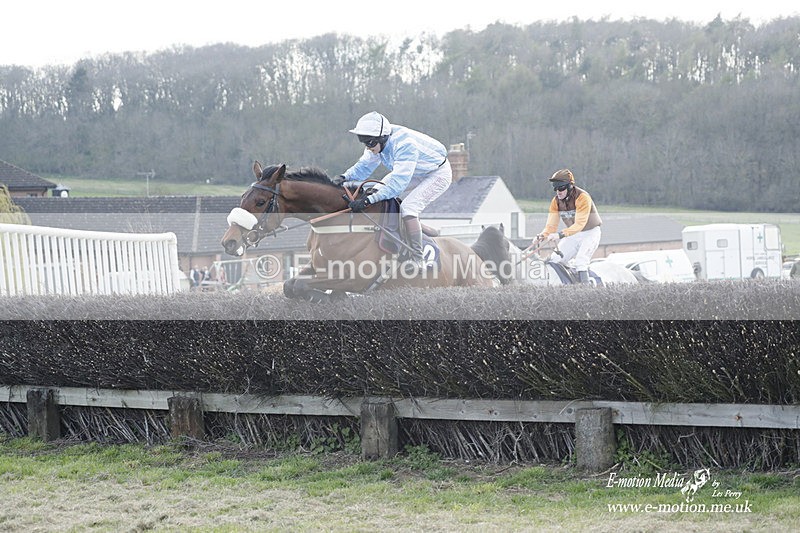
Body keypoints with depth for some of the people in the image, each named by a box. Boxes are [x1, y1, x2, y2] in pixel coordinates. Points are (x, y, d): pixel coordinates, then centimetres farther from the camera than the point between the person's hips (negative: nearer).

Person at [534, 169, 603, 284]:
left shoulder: (582, 197, -27)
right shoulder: (556, 201, -6)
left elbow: (579, 224, -36)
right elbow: (551, 225, -8)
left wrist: (560, 234, -49)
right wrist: (542, 236, -30)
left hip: (590, 233, -7)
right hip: (573, 235, 7)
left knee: (580, 261, -27)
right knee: (555, 260, -5)